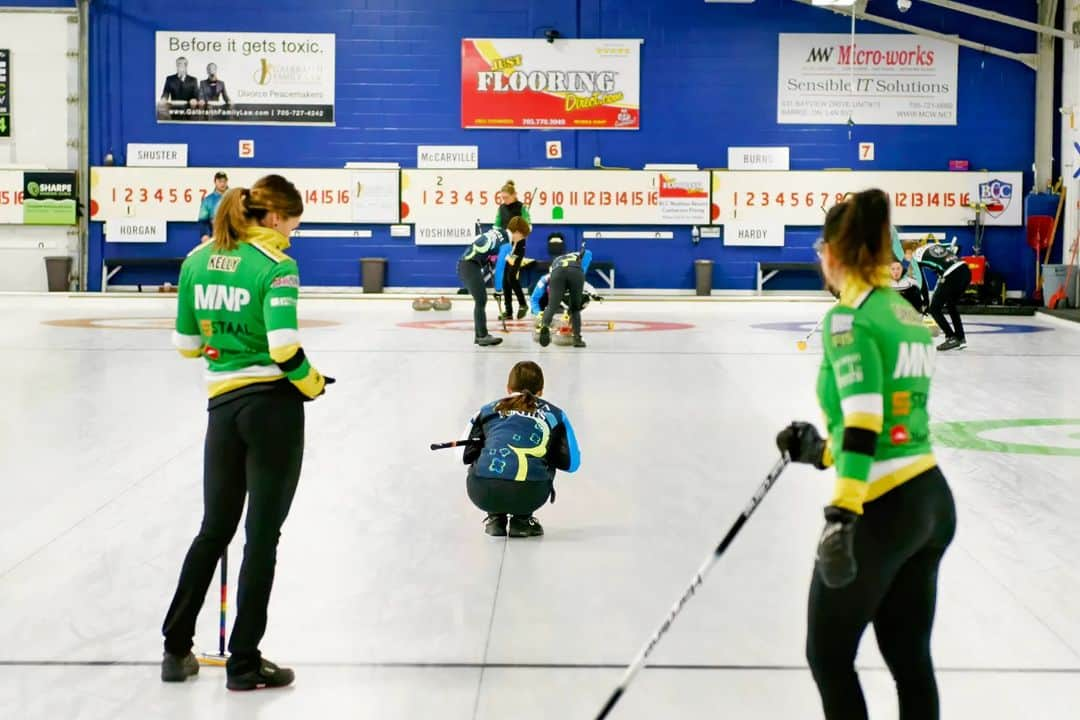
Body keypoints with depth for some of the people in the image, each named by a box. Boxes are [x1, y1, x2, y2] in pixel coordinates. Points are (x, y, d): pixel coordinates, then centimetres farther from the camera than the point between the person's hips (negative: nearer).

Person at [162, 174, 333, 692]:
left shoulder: (197, 260, 6)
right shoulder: (277, 266, -12)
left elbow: (185, 343, 9)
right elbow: (285, 346, -21)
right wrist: (311, 383, -4)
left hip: (223, 405, 6)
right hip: (274, 405, -5)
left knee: (214, 529, 19)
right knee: (262, 535, 4)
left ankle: (176, 649, 24)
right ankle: (244, 663, 11)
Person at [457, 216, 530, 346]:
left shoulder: (497, 231, 13)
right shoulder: (506, 244, -10)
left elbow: (477, 240, 23)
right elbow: (499, 267, -9)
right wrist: (498, 288, 1)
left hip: (464, 263, 9)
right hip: (471, 266, -9)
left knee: (481, 300, 14)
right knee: (481, 300, -8)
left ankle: (480, 335, 18)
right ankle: (482, 336, -8)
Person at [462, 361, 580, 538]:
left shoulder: (488, 410, 23)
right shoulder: (554, 415, 22)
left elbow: (465, 455, 21)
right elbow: (571, 463, 20)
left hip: (483, 493, 1)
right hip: (528, 495, -1)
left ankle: (495, 518, 25)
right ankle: (521, 519, 22)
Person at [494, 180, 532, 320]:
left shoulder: (521, 207, -7)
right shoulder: (502, 208, 9)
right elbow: (497, 226, 13)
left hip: (517, 247, -6)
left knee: (512, 277, -12)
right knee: (504, 279, 3)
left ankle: (522, 304, 7)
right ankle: (508, 310, 8)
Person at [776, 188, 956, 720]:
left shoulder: (849, 317, -12)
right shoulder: (908, 317, 12)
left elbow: (864, 418, -25)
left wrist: (842, 514, -32)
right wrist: (821, 452, 29)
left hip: (882, 510, -8)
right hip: (931, 500, 8)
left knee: (828, 656, 9)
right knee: (909, 659, 16)